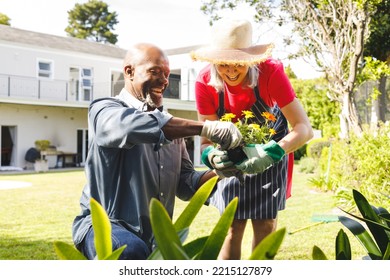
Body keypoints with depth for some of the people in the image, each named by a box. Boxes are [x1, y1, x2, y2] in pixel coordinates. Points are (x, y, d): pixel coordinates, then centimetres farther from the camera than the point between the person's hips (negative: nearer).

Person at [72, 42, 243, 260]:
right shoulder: (104, 110, -7)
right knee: (133, 251, -35)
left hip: (155, 235, 7)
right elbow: (135, 126, -32)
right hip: (103, 225, -6)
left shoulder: (171, 125, 13)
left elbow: (185, 184, 8)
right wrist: (206, 128, -33)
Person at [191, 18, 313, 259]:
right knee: (232, 227, 0)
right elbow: (206, 139, -19)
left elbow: (304, 128, -33)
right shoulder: (205, 82, -26)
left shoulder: (271, 72, -32)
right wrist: (212, 155, -42)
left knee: (265, 225, 1)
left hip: (270, 147, -1)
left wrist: (271, 154, -48)